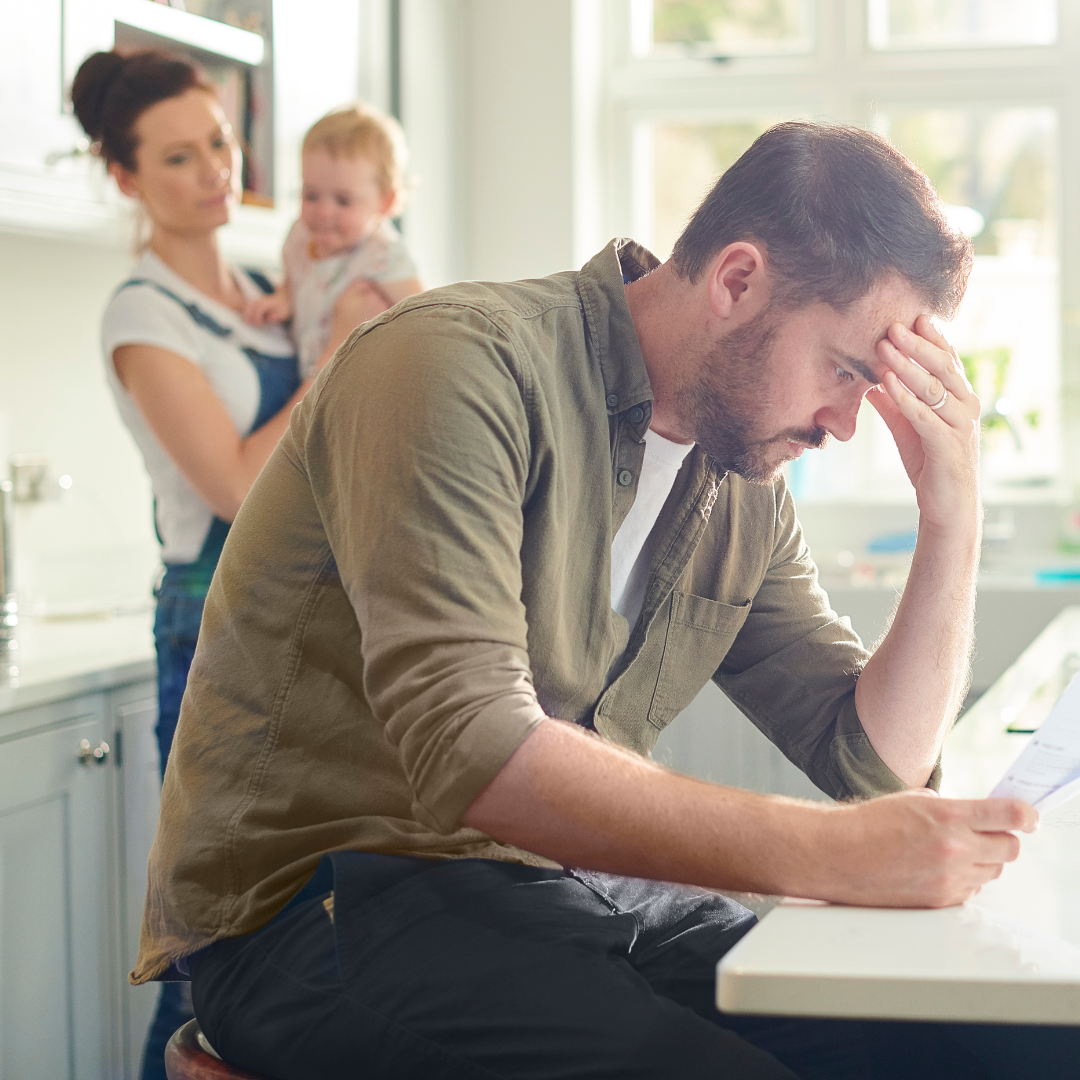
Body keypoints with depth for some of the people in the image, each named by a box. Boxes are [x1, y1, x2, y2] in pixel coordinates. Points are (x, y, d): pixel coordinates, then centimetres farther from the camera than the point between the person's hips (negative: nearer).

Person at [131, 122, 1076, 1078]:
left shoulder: (745, 493, 10)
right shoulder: (467, 364, -15)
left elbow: (875, 758, 11)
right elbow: (471, 755, -26)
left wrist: (954, 522, -1)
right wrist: (826, 854, -31)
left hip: (575, 890, 7)